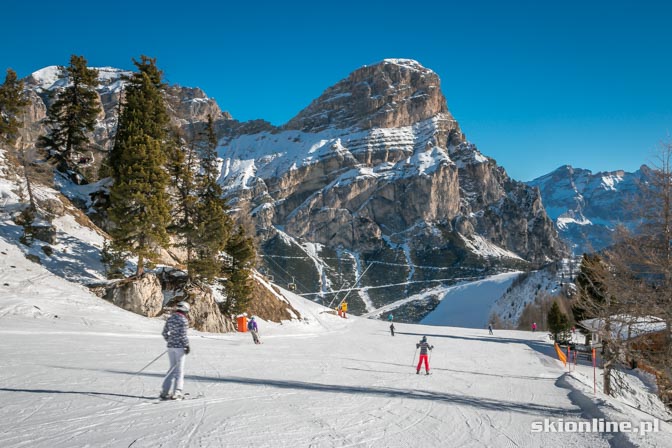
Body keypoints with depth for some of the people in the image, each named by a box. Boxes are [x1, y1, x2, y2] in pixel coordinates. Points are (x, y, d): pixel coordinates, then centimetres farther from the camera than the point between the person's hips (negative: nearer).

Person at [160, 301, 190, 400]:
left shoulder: (170, 318, 9)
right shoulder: (183, 320, -11)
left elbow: (164, 333, 12)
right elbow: (183, 334, -17)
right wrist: (187, 345, -9)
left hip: (170, 346, 6)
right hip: (179, 346, -6)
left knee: (173, 368, 15)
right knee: (179, 369, 2)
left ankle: (164, 391, 13)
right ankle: (177, 392, 0)